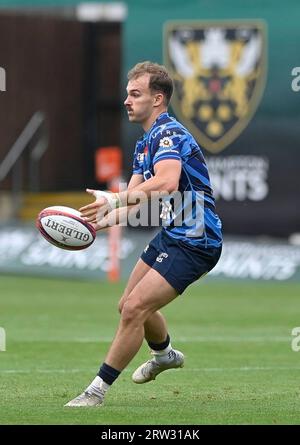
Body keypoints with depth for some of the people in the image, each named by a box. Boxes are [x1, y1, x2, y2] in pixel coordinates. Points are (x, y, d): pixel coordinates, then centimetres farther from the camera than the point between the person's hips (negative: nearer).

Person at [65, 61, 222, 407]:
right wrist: (99, 221, -6)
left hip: (194, 242, -10)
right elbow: (136, 197, 12)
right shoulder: (145, 144, 12)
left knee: (134, 308, -17)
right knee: (129, 305, 22)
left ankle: (98, 389, -9)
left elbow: (166, 184, -40)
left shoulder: (169, 134, -21)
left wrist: (115, 200, -48)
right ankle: (165, 354, 50)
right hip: (171, 234, 11)